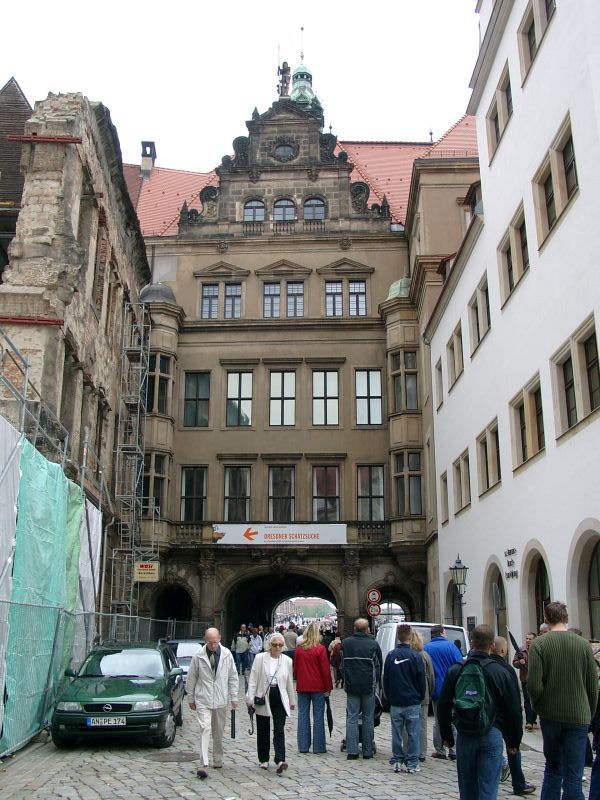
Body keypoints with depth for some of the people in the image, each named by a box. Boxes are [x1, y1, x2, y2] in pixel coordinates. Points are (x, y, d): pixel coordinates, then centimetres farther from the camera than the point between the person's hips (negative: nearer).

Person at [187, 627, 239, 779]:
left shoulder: (227, 654, -1)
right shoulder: (198, 656, -6)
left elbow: (233, 676, 6)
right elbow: (191, 678, 2)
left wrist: (234, 697, 4)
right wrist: (191, 698, 5)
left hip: (221, 699, 2)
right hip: (203, 699, -2)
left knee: (219, 731, 12)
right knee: (205, 729, -12)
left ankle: (217, 759, 29)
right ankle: (204, 764, -14)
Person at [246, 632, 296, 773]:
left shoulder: (287, 661, 4)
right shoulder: (260, 658, -3)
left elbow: (289, 682, 12)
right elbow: (253, 679, -2)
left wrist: (292, 701, 17)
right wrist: (250, 698, -7)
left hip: (279, 699, 0)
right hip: (263, 698, 0)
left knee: (279, 730, -10)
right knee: (263, 731, 10)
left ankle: (280, 760, -16)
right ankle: (263, 760, 22)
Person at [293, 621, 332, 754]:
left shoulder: (299, 649, 1)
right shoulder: (320, 649, -11)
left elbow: (295, 668, 9)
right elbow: (325, 670, -9)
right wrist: (328, 687, -1)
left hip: (302, 687, 4)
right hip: (317, 687, -3)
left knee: (303, 715, 10)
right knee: (318, 716, 4)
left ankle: (303, 746, 12)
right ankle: (318, 746, 6)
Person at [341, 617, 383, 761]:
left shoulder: (345, 643, 0)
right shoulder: (373, 644, -5)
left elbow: (341, 664, 10)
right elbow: (379, 665, 6)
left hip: (351, 686, 1)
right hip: (369, 686, -1)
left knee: (351, 718, 4)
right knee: (368, 719, 7)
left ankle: (352, 751, -1)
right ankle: (367, 751, 10)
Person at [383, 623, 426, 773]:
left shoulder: (390, 656, 0)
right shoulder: (415, 657, -11)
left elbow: (385, 679, 7)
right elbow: (421, 680, -4)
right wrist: (421, 697, 11)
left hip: (395, 703, 3)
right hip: (412, 702, -3)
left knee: (396, 733, 10)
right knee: (413, 734, 4)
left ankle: (397, 762, 14)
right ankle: (411, 764, 6)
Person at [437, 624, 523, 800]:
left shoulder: (455, 671, 1)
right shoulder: (502, 673, -4)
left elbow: (443, 706, 6)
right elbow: (514, 711, 0)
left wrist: (446, 736, 16)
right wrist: (514, 741, 11)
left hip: (464, 736, 2)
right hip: (491, 735, -2)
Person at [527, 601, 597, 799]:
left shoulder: (538, 644, -9)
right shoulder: (583, 644, -4)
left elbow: (533, 684, -15)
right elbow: (593, 685, -1)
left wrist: (538, 705, 4)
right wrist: (590, 714, 13)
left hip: (550, 716, 0)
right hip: (578, 716, 0)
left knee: (553, 767, 20)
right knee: (573, 775, 3)